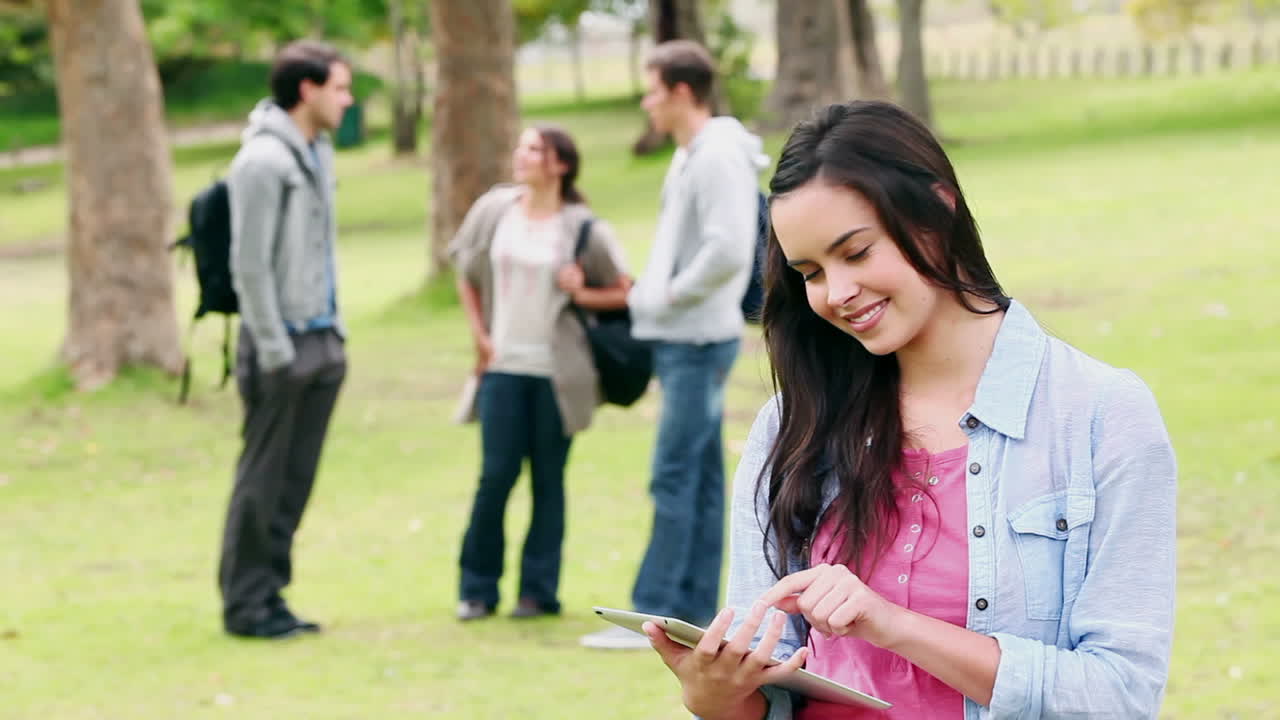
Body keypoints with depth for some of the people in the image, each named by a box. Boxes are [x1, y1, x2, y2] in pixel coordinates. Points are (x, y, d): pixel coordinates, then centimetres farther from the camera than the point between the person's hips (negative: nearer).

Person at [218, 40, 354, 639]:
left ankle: (269, 594, 18)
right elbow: (250, 264, -16)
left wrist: (334, 325, 14)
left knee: (296, 478, 10)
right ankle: (245, 602, 8)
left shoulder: (318, 153, 12)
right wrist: (274, 349, -16)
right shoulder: (263, 161, -15)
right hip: (282, 343, -8)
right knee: (263, 477, 0)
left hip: (321, 341, 8)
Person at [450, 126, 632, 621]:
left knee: (548, 479, 5)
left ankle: (539, 590, 12)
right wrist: (479, 335, 7)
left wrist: (582, 294, -14)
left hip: (556, 370, -2)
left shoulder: (582, 229, -5)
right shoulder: (494, 210, 3)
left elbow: (625, 294, 2)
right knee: (496, 474, -2)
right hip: (503, 364, 2)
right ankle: (477, 587, 9)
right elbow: (467, 274, 15)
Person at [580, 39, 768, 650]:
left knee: (675, 478, -9)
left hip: (699, 341, -10)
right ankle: (694, 609, 15)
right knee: (700, 476, 11)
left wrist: (673, 293, -15)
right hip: (680, 339, 10)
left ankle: (654, 614, -8)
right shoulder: (689, 156, 15)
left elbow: (728, 251, -26)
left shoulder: (719, 158, -16)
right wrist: (651, 288, 10)